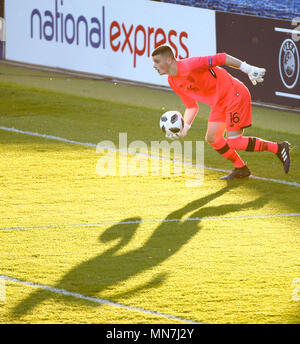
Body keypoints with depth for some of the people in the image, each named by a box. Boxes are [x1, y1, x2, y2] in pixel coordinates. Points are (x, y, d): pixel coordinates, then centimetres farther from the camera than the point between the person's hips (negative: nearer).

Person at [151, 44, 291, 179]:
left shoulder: (189, 66, -25)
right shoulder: (173, 81, 4)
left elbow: (221, 58, -23)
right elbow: (191, 106, 13)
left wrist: (248, 69, -24)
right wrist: (184, 128, -1)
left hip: (234, 95, -9)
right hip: (218, 103, 9)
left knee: (233, 142, -12)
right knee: (212, 138, 4)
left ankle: (278, 148, -2)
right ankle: (240, 169, 19)